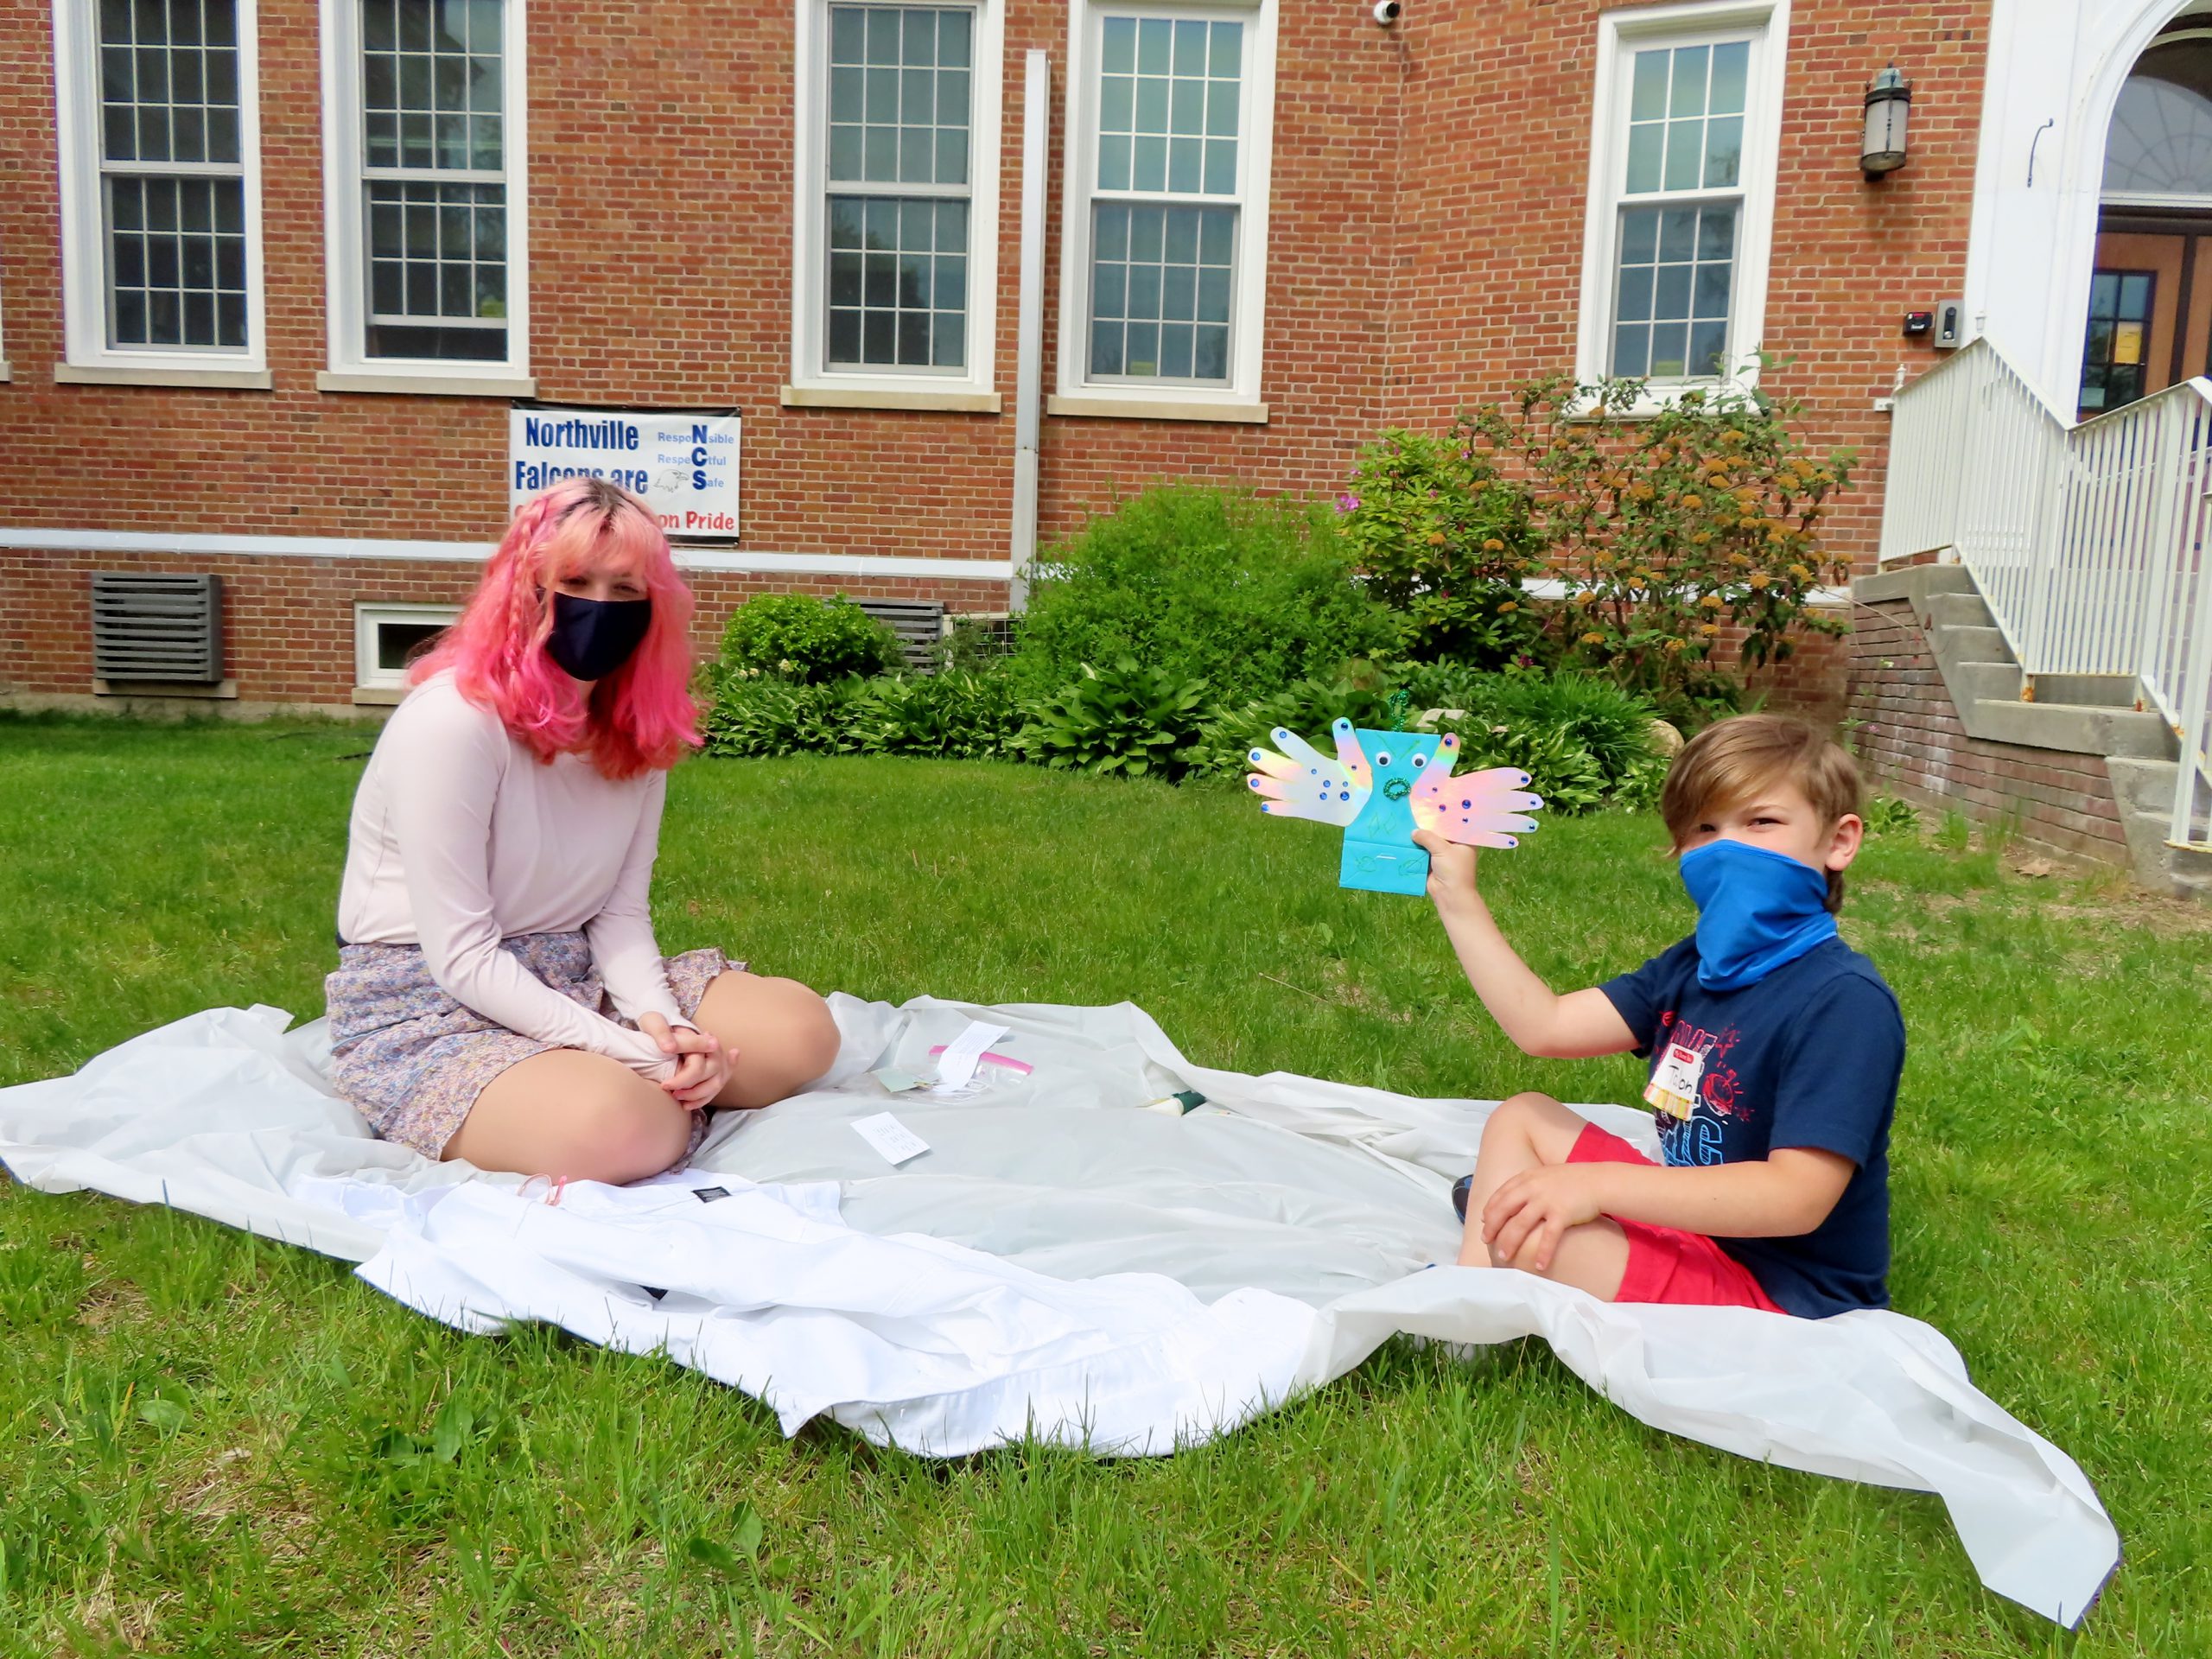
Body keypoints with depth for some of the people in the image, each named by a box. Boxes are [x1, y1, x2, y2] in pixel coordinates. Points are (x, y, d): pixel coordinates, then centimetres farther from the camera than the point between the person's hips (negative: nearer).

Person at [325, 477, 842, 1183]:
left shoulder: (638, 728, 0)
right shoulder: (451, 722, -21)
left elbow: (619, 912, -1)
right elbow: (462, 959, -21)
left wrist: (660, 1023, -21)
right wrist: (633, 1055, -25)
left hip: (572, 981, 7)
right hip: (429, 1007, -7)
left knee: (801, 1029, -8)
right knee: (623, 1126, -36)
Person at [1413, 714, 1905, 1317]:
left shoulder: (1844, 1001, -22)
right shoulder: (1698, 965, 6)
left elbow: (1798, 1197, -29)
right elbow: (1545, 1025, 1)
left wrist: (1600, 1183, -34)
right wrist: (1457, 898, 1)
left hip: (1776, 1289, -9)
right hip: (1692, 1223, 9)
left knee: (1526, 1233, -27)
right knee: (1522, 1118, 15)